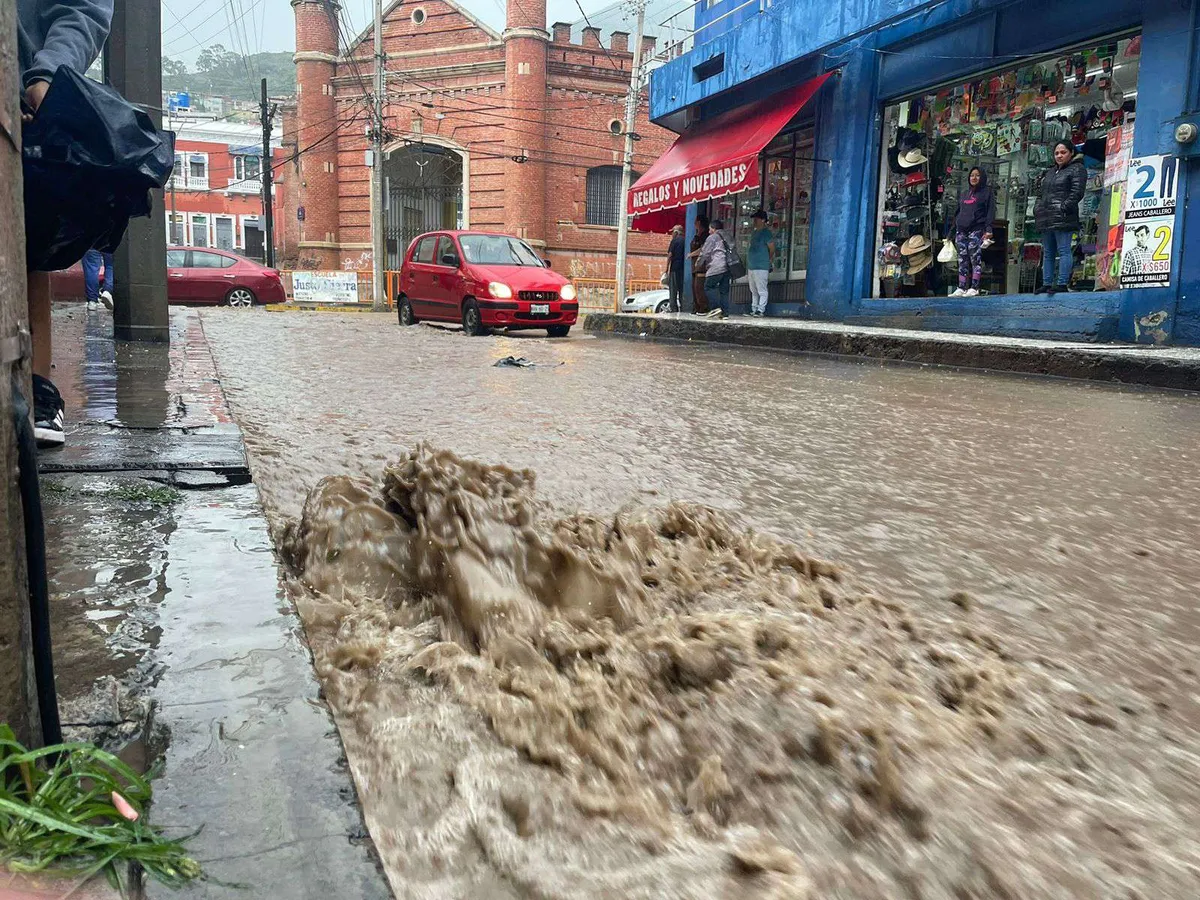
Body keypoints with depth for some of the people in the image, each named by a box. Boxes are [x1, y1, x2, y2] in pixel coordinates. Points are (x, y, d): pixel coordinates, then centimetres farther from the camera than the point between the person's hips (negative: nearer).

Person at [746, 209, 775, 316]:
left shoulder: (766, 232, -8)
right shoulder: (754, 232, 17)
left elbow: (772, 249, -9)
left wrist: (767, 260, 3)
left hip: (761, 267, -9)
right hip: (751, 266, 9)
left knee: (762, 291, -6)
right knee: (753, 291, 13)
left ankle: (761, 310, -5)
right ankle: (754, 309, 18)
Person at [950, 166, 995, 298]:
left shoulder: (987, 192, 7)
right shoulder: (964, 194, 23)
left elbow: (991, 211, -2)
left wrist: (988, 229, -14)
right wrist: (953, 232, 16)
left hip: (976, 230, -5)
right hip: (961, 231, 5)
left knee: (975, 258, -9)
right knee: (962, 261, 1)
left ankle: (974, 288, -10)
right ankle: (961, 288, 0)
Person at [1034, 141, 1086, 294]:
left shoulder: (1077, 169, 1)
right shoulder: (1051, 172, 25)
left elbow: (1077, 192, -10)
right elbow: (1042, 193, 28)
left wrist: (1063, 207, -18)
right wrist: (1038, 208, 12)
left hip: (1063, 218, -8)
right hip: (1046, 219, 8)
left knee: (1064, 250, -11)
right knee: (1048, 253, 9)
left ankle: (1062, 283, -14)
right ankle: (1047, 284, 12)